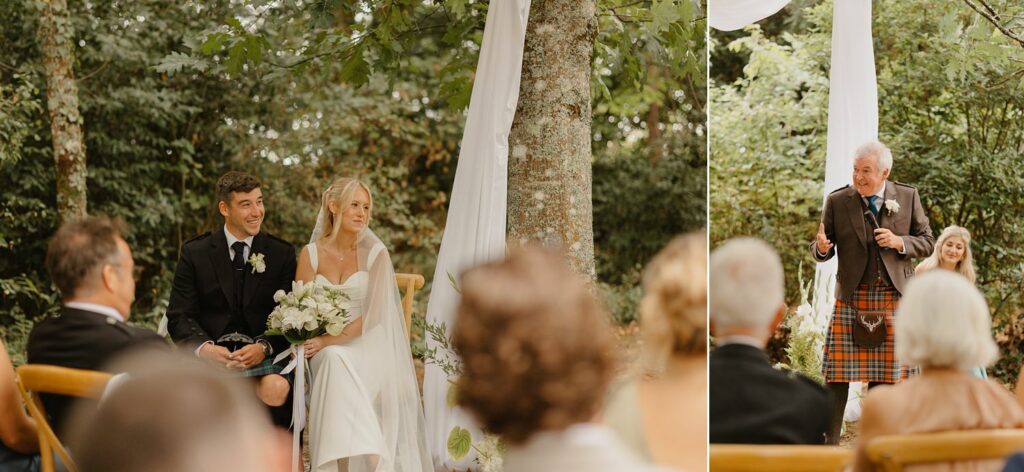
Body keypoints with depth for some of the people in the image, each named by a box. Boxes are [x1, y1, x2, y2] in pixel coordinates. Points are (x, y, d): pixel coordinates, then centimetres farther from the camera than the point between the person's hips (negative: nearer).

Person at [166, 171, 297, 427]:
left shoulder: (282, 253, 9)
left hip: (264, 354, 1)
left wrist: (263, 347, -16)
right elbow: (179, 316, 3)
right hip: (210, 350, 0)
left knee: (276, 389, -34)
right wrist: (205, 348, -18)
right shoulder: (194, 252, 7)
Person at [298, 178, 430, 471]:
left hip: (365, 345, -1)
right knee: (334, 361, -33)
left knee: (337, 361, -34)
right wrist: (317, 342, -17)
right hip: (325, 351, 2)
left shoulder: (375, 254, 0)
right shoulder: (311, 254, 6)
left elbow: (374, 314, -8)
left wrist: (331, 340, -20)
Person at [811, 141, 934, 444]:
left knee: (884, 376, 5)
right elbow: (823, 252, 4)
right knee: (838, 374, -7)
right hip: (851, 297, -1)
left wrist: (899, 242, -12)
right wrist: (821, 247, -20)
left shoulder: (907, 197, 3)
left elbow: (926, 243, 8)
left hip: (894, 297, 1)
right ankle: (829, 444, -1)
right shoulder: (837, 202, 1)